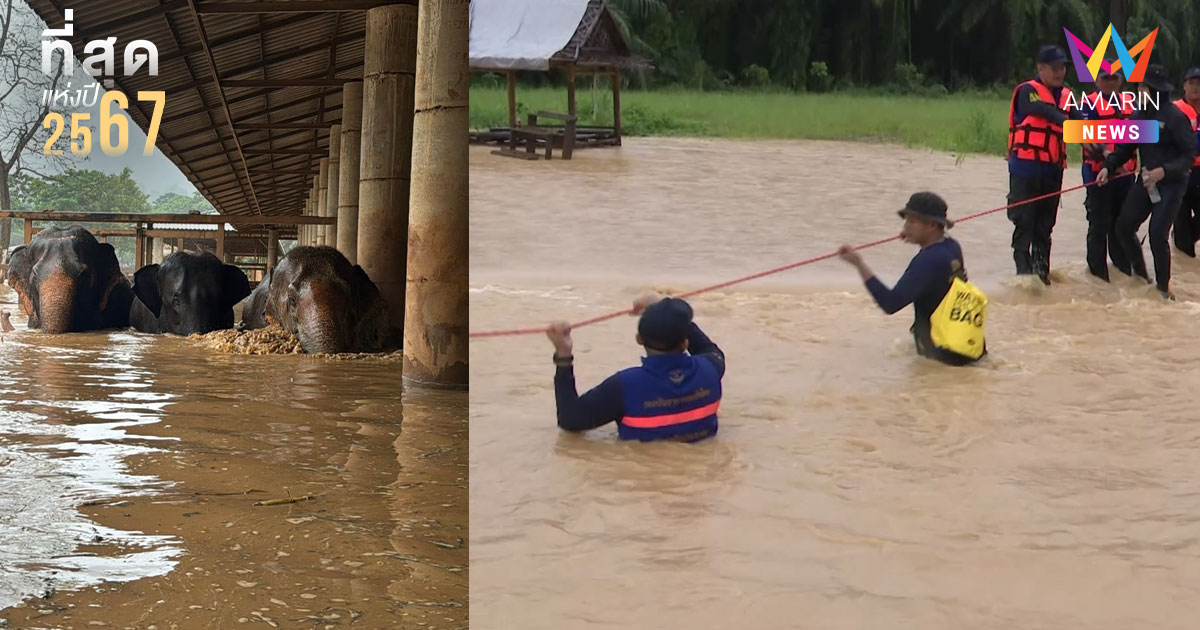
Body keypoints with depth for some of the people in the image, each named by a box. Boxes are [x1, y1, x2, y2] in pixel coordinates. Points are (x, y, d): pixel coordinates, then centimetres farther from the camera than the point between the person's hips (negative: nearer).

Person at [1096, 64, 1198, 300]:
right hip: (1146, 181, 7)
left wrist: (1164, 170, -27)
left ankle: (1163, 288, 7)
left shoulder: (1175, 116, -16)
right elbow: (1126, 147, 7)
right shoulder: (1140, 114, 4)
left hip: (1171, 183, -7)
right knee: (1124, 226, 3)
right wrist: (1108, 166, -9)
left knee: (1157, 235, -11)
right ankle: (1140, 275, 24)